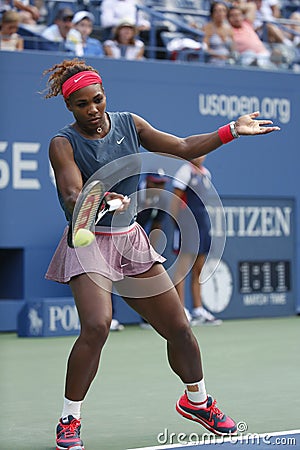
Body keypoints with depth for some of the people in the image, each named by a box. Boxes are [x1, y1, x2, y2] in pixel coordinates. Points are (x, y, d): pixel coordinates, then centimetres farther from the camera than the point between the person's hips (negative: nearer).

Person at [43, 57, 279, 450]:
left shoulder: (129, 124, 3)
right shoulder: (63, 144, -11)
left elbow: (182, 148, 9)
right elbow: (73, 199, -24)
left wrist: (232, 131, 3)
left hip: (131, 240, 5)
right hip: (89, 242, -5)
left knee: (178, 327, 8)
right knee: (96, 326, -26)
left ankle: (196, 400, 33)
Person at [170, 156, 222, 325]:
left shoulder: (206, 174, 16)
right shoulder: (185, 171, -6)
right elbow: (176, 198, -9)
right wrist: (176, 222, -15)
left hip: (203, 225, 8)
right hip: (187, 225, -8)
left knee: (199, 270, 11)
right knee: (183, 268, -8)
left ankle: (198, 311, 16)